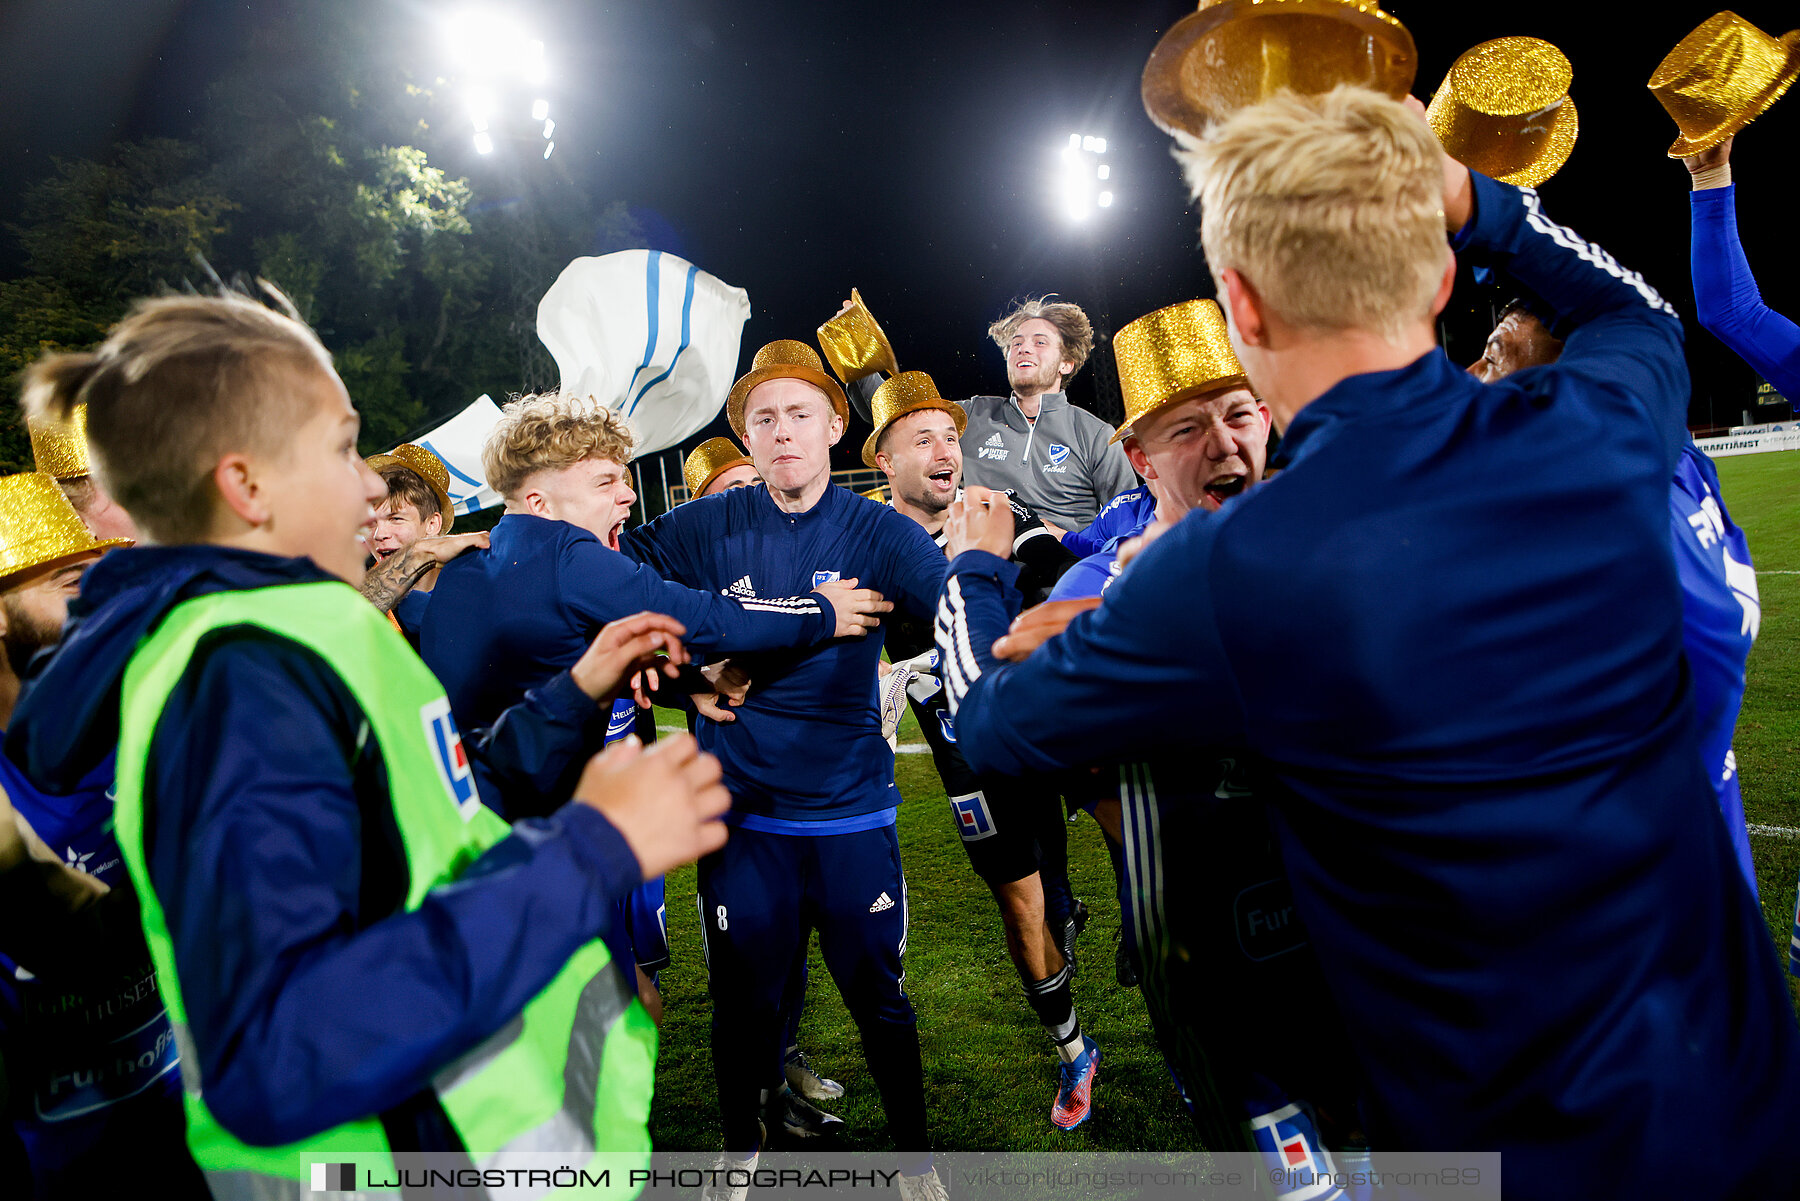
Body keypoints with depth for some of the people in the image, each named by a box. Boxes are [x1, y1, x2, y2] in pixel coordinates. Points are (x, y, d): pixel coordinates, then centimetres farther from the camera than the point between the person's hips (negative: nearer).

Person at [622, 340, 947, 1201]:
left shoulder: (880, 534, -6)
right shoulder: (705, 530, -3)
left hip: (851, 813, 0)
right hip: (741, 812, 1)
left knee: (878, 992, 12)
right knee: (743, 995, 17)